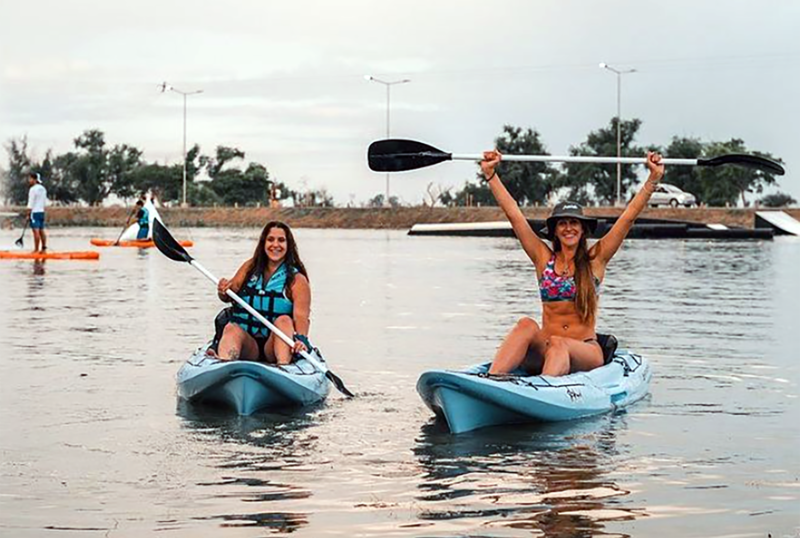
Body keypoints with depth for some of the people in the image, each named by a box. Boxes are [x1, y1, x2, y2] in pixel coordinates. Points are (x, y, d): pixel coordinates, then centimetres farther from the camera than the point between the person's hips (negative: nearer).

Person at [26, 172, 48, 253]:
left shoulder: (33, 189, -12)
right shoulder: (43, 189, 13)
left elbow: (30, 204, -13)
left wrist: (28, 215, -11)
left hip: (34, 212, -8)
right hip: (42, 212, 8)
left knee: (36, 231, -9)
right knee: (41, 230, 10)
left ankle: (36, 249, -10)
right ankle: (43, 248, 11)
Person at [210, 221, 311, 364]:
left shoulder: (297, 280, 2)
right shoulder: (250, 267, 14)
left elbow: (301, 317, -12)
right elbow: (228, 297, 11)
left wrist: (301, 339, -33)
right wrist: (224, 291, -14)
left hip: (275, 348, -1)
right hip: (246, 344, 2)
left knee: (284, 320, -29)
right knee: (231, 329, -29)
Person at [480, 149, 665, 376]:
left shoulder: (595, 260, 8)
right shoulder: (544, 258, 12)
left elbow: (629, 215, 2)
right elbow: (513, 214, 7)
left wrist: (654, 179, -4)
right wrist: (490, 174, 4)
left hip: (586, 351, -1)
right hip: (544, 350, 1)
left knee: (558, 346, -36)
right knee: (527, 326, -32)